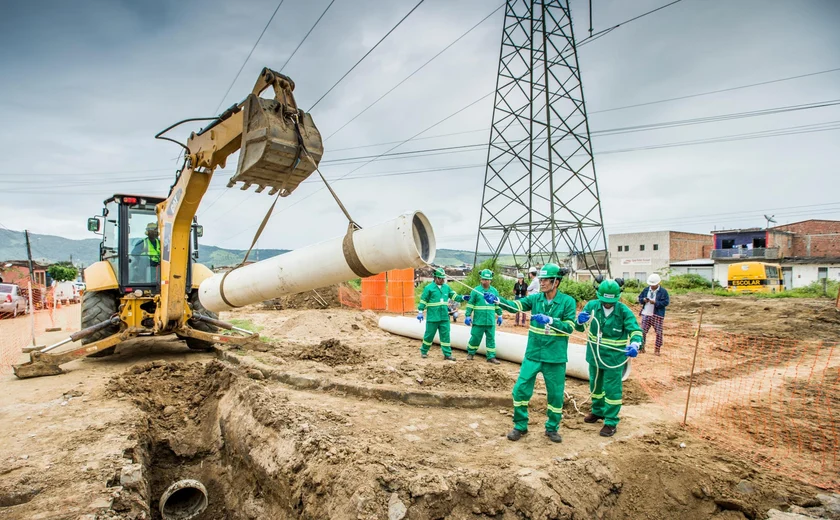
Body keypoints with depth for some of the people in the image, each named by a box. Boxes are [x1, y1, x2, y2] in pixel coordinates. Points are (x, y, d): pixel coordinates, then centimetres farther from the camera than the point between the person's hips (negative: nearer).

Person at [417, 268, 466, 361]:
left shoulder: (446, 287, 9)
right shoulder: (429, 288, -6)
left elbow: (454, 296, 12)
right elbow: (423, 301, -5)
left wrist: (462, 298, -4)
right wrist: (420, 312, -7)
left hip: (444, 317, 4)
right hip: (432, 317, -4)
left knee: (445, 335, 4)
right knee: (429, 335, 6)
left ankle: (447, 354, 10)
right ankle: (423, 351, 24)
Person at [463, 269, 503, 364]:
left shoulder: (494, 291, 7)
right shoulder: (475, 291, -4)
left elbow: (498, 304, 17)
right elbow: (470, 304, -3)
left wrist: (499, 315, 18)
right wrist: (468, 316, -7)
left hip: (490, 321, 3)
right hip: (478, 320, -3)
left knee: (491, 338, 6)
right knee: (475, 337, 5)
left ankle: (491, 357, 14)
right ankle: (470, 353, 25)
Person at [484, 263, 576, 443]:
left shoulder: (568, 301, -8)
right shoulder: (535, 298, 0)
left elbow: (569, 327, -12)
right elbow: (515, 306, -13)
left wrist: (549, 320, -26)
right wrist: (497, 300, -30)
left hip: (555, 357, -2)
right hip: (533, 354, 2)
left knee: (556, 394, 10)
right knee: (521, 388, 1)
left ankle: (552, 428, 32)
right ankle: (520, 426, 21)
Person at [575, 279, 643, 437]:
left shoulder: (624, 311, -16)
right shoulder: (592, 306, -11)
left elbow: (636, 330, -18)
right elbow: (578, 327, -11)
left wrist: (634, 345, -39)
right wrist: (580, 320, -36)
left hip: (614, 357, -4)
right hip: (594, 354, 4)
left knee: (612, 390, 3)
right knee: (595, 385, 21)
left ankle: (611, 422, 18)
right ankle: (598, 411, 42)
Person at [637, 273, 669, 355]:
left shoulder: (663, 291, -5)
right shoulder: (646, 290, 8)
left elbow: (666, 302, -11)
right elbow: (639, 298, 14)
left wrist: (655, 302, -21)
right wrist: (643, 300, -9)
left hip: (657, 315, -3)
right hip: (646, 314, 4)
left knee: (658, 332, 2)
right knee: (643, 331, 4)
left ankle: (657, 349, 12)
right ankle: (642, 347, 14)